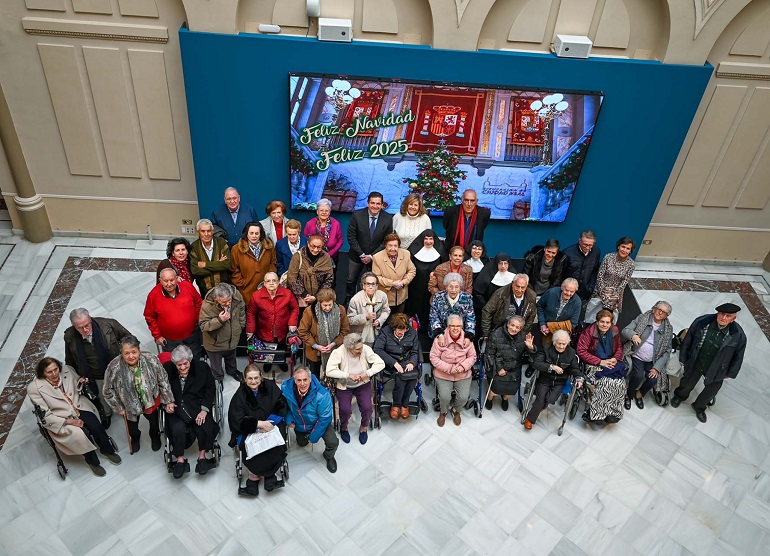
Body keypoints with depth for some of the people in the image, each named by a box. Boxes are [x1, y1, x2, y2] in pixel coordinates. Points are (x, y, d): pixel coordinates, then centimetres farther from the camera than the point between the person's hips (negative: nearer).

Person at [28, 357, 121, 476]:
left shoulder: (67, 370, -6)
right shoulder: (34, 388, -15)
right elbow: (45, 415, -13)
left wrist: (80, 383, -9)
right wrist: (68, 421, -20)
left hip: (79, 407, 3)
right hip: (61, 419, -3)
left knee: (96, 427, -22)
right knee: (81, 434, -26)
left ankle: (107, 450, 4)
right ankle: (92, 461, -1)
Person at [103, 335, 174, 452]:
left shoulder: (151, 359, -29)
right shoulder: (114, 367, -30)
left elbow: (163, 380, -14)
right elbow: (108, 391, -13)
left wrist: (168, 401, -8)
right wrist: (118, 408, -6)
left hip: (150, 400, 0)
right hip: (130, 404, 0)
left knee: (154, 421, 26)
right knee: (132, 427, 26)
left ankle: (155, 437, 62)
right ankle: (135, 438, 63)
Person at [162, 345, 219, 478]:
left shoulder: (202, 367, -7)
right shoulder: (167, 369, -6)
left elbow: (210, 389, -1)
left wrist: (204, 409, -11)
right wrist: (167, 403, -9)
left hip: (197, 406, 0)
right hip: (176, 407, 0)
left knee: (204, 425, -26)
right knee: (178, 428, -28)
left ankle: (202, 456, -4)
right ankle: (180, 459, -6)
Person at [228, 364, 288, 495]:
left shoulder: (270, 387, 0)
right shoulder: (239, 396, -4)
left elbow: (281, 407, -3)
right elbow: (237, 421, -11)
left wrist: (269, 423, -18)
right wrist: (259, 424, -22)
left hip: (271, 424, 1)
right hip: (248, 431, -1)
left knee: (277, 444, -28)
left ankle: (253, 477, -16)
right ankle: (269, 477, -13)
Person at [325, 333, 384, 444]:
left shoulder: (366, 349, -17)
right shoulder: (339, 352, -23)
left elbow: (381, 363, -13)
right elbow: (329, 371, -31)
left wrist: (367, 373, -26)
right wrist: (349, 375, -32)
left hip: (363, 384, 2)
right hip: (344, 386, -2)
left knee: (367, 407, -19)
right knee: (345, 410, -21)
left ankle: (363, 428, 16)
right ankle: (343, 427, 16)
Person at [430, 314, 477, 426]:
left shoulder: (467, 339, -3)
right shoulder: (440, 339, -10)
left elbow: (472, 356, 4)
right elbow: (434, 358, -10)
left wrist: (463, 366, -15)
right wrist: (449, 368, -19)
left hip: (463, 375, 2)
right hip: (443, 375, -2)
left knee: (463, 397, -15)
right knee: (445, 397, -20)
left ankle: (456, 411, 22)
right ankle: (443, 412, 17)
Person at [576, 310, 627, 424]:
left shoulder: (615, 331, 2)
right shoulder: (588, 332, -13)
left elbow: (619, 348, 16)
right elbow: (581, 351, -15)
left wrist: (616, 359, -5)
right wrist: (600, 362, -17)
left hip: (611, 363, 5)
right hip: (594, 365, -4)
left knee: (620, 383, -24)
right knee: (607, 383, -30)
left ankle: (613, 412, -11)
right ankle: (597, 413, -17)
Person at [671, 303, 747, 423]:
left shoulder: (738, 335, -21)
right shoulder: (701, 322, -21)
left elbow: (738, 355, -4)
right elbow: (688, 341, -7)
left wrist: (730, 373, 2)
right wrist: (683, 359, 1)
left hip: (716, 369, 0)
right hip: (695, 363, 0)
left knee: (711, 390, 20)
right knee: (687, 384, 21)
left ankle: (699, 408, 50)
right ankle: (679, 397, 56)